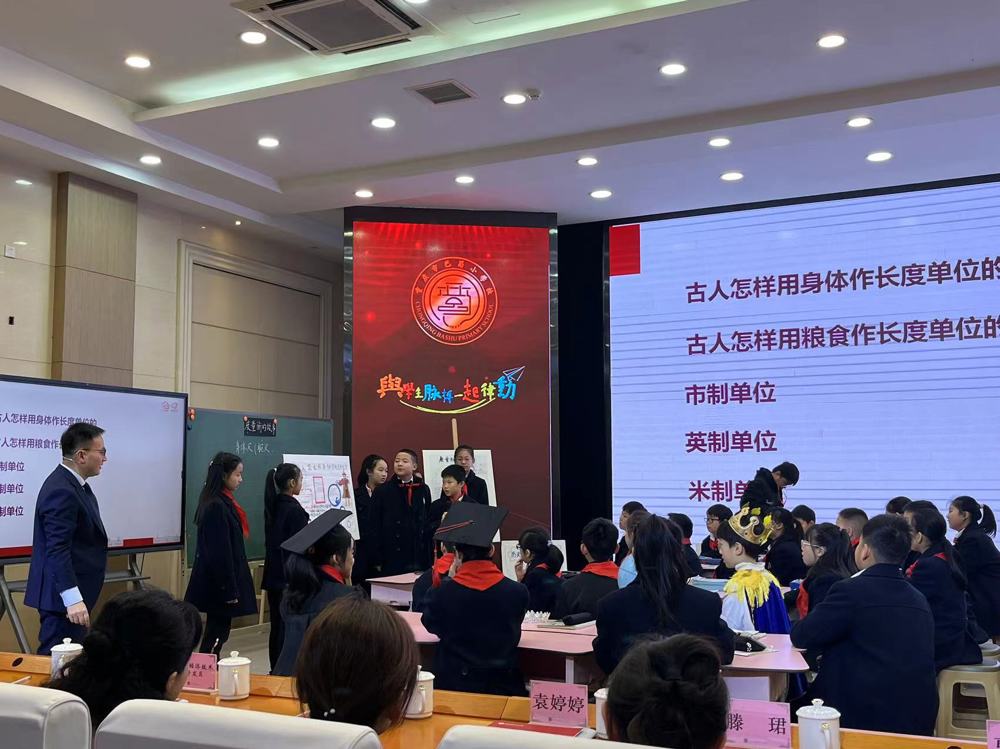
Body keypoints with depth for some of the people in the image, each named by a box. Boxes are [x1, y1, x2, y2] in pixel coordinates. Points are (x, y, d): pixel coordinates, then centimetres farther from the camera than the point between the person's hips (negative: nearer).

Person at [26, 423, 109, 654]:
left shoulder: (72, 483, 12)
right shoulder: (61, 492, -20)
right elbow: (57, 550, -25)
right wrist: (73, 599, -30)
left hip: (74, 593, 10)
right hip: (63, 595, -10)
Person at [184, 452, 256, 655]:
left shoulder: (223, 502, 11)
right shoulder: (217, 507, -19)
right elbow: (221, 553, -21)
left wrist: (233, 587, 20)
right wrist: (230, 590, -19)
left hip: (215, 582, 10)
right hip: (219, 582, -10)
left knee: (217, 629, 14)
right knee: (218, 632, -3)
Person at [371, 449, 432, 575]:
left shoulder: (423, 490, 7)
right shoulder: (382, 491, -1)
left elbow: (428, 522, 9)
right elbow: (375, 527, -2)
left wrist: (429, 559, 6)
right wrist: (377, 560, -6)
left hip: (419, 559, 2)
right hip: (392, 559, -2)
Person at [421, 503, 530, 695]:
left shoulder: (441, 593, -17)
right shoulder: (518, 592, -14)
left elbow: (430, 625, 7)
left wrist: (452, 579, 8)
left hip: (453, 686, -1)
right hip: (503, 686, 1)